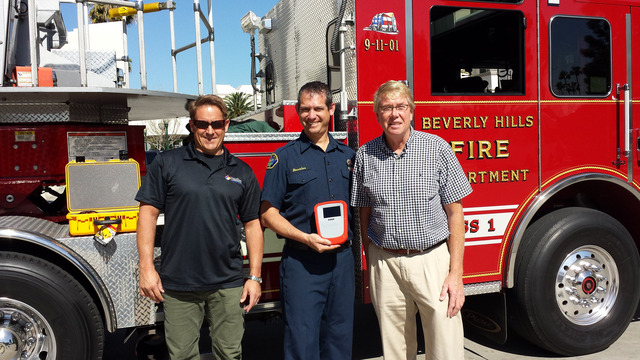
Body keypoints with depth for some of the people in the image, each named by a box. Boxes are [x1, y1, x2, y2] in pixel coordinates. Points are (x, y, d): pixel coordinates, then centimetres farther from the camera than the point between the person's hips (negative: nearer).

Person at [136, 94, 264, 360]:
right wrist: (147, 267, -7)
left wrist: (255, 277, 4)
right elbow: (148, 213, 0)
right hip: (178, 285, -1)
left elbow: (252, 225, 9)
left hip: (228, 285, 2)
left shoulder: (242, 172, 8)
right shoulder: (167, 164, 2)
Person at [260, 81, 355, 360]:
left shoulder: (348, 156, 10)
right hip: (301, 261, -4)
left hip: (342, 259, 4)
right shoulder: (285, 157, -2)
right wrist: (306, 238, -16)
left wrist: (350, 236, 2)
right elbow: (268, 213, -4)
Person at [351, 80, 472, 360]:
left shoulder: (436, 148, -3)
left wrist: (456, 274, -7)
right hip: (385, 262, 2)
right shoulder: (365, 155, 4)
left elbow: (454, 213, -3)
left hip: (432, 259, -2)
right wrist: (371, 264, 9)